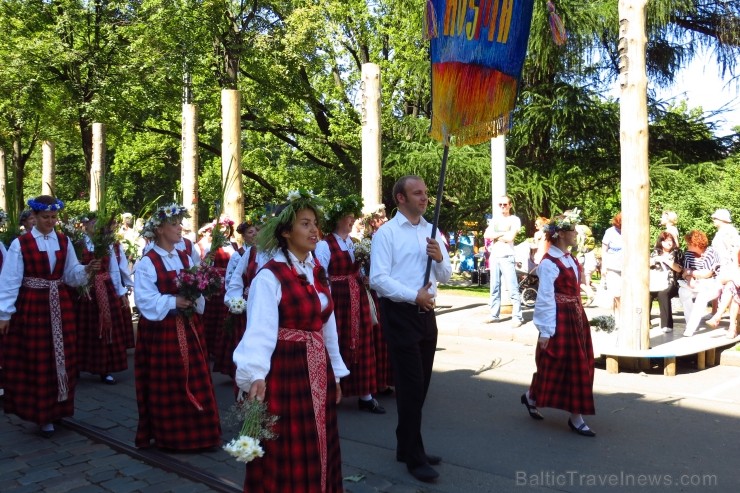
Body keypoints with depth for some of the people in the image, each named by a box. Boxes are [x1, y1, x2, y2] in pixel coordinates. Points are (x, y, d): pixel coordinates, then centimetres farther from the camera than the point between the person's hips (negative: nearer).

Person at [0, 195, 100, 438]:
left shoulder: (64, 242, 5)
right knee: (34, 361, 3)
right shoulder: (20, 244, -7)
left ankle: (54, 410, 26)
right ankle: (39, 411, 14)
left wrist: (86, 269, -16)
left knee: (60, 359, 11)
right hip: (31, 307, -4)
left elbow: (71, 275, 4)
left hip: (60, 307, 4)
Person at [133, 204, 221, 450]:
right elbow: (145, 300, -16)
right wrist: (172, 303, -24)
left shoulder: (185, 258, 11)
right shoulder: (147, 262, -9)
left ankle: (195, 432, 20)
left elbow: (197, 290, 11)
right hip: (161, 330, -6)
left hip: (188, 327, 6)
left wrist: (194, 300, -9)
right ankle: (167, 435, 16)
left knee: (194, 380, 9)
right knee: (166, 384, 2)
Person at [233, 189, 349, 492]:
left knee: (317, 451, 18)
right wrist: (255, 376, -36)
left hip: (318, 371, 7)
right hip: (284, 373, -7)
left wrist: (335, 373, 16)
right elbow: (260, 330, -24)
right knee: (286, 455, 5)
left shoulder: (318, 272, 9)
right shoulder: (269, 277, -15)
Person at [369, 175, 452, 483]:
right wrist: (414, 295, -25)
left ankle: (407, 446, 32)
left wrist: (439, 258, -10)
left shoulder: (432, 231, 11)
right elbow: (378, 278, -17)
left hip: (426, 314, 7)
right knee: (411, 385, -2)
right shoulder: (386, 233, -9)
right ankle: (415, 457, 12)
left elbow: (445, 277, 11)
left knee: (420, 384, 15)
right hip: (399, 314, -7)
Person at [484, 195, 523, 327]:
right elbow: (486, 235, 3)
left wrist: (494, 235, -2)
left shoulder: (514, 220, 1)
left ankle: (517, 317, -6)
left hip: (507, 257, -5)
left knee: (513, 289, -8)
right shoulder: (494, 219, 16)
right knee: (494, 288, 9)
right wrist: (502, 233, -8)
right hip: (494, 257, 6)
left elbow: (510, 237, -13)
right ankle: (494, 315, 15)